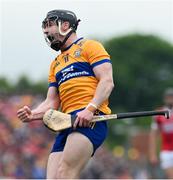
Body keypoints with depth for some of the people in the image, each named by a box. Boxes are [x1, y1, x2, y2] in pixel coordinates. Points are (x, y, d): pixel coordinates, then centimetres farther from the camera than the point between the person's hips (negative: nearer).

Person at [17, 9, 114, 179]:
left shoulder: (89, 46, 10)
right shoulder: (55, 64, 31)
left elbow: (107, 82, -3)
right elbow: (52, 102, 24)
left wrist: (90, 109, -19)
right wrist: (33, 114, 3)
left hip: (90, 119, -7)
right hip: (67, 124, 7)